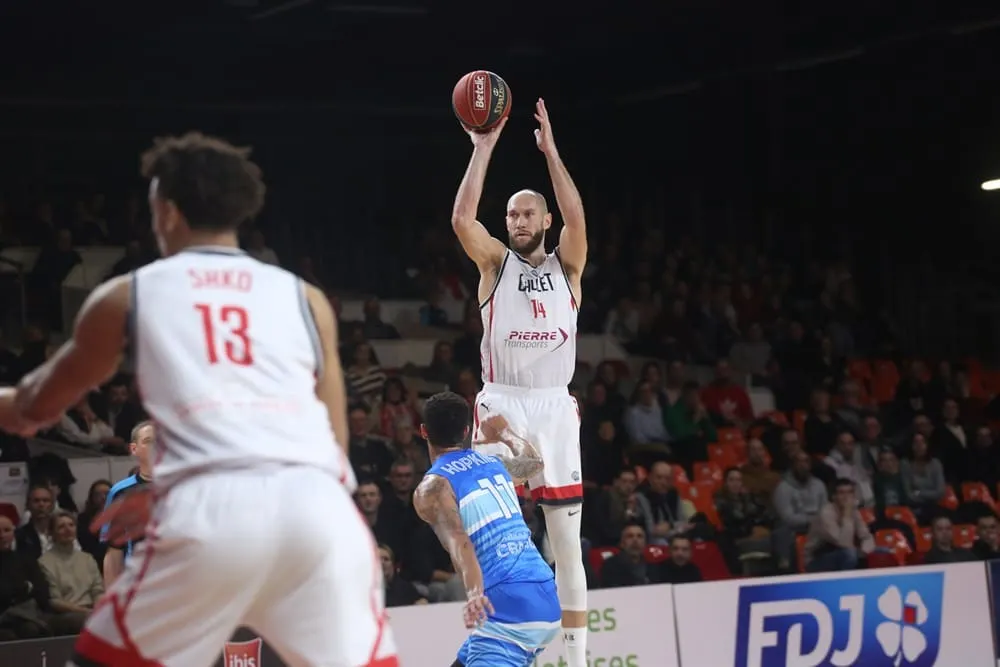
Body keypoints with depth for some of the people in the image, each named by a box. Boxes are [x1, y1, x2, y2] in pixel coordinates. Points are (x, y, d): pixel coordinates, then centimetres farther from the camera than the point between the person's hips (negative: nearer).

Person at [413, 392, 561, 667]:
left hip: (508, 605, -8)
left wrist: (474, 594, -32)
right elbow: (534, 459, 43)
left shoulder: (432, 488, 0)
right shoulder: (496, 464, 20)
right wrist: (502, 432, 62)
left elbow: (458, 543, -18)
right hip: (546, 601, 8)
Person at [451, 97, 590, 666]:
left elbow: (576, 219, -11)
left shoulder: (566, 266, 9)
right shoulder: (496, 263, 8)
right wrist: (484, 147, -11)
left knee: (567, 539, 3)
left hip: (555, 407, 1)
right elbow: (462, 218, -10)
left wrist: (551, 151, -12)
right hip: (502, 404, -1)